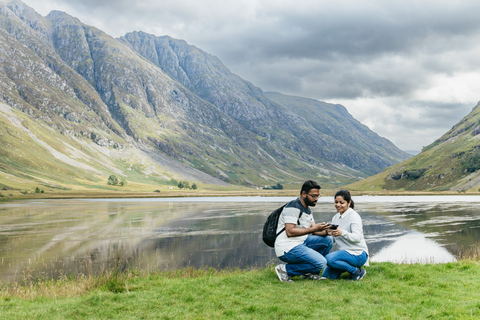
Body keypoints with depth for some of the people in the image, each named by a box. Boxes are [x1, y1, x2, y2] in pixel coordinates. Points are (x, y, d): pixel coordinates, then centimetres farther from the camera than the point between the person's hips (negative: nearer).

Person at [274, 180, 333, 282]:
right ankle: (285, 269, -9)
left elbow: (314, 230, 13)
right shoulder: (293, 207, -13)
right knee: (321, 262, -21)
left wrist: (327, 231, -9)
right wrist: (314, 229, -21)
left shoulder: (307, 210, 19)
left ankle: (310, 272, 8)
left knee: (328, 239, 4)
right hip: (287, 248, -10)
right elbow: (290, 232, -22)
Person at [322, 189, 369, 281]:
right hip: (345, 252, 8)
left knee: (329, 258, -30)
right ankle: (352, 267, 15)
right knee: (326, 275, -2)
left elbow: (357, 237, -24)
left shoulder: (354, 216, -11)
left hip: (358, 254, -8)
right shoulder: (335, 218, 11)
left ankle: (358, 272, -14)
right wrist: (329, 233, -17)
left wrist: (342, 233, -42)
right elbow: (333, 240, 7)